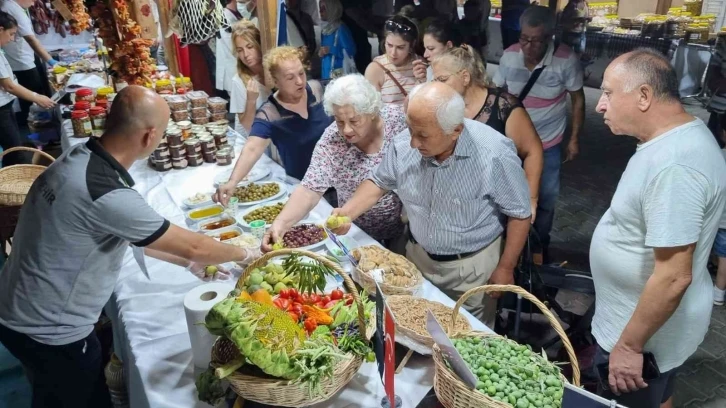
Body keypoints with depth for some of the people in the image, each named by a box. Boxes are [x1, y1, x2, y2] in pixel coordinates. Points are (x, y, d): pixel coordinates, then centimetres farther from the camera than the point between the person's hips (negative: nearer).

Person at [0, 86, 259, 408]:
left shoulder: (78, 157, -5)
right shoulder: (107, 195, -33)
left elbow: (125, 235, 8)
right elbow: (193, 247, -22)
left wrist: (189, 261, 10)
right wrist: (244, 255, -4)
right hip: (49, 332, -8)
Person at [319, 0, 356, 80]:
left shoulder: (341, 29, -9)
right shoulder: (324, 29, 13)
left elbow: (350, 52, -14)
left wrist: (330, 50, -18)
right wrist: (321, 53, 3)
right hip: (325, 73, 7)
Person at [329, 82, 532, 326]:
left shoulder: (495, 155, -29)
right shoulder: (403, 145, -18)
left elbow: (519, 214, -15)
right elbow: (379, 182, 2)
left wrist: (505, 269, -9)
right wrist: (347, 212, -13)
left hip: (472, 266, -4)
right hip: (419, 256, 4)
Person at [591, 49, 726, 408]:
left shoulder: (673, 166, -33)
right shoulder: (680, 136, 1)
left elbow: (673, 277, -32)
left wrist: (630, 345, -22)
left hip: (647, 331, -9)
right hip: (649, 317, 9)